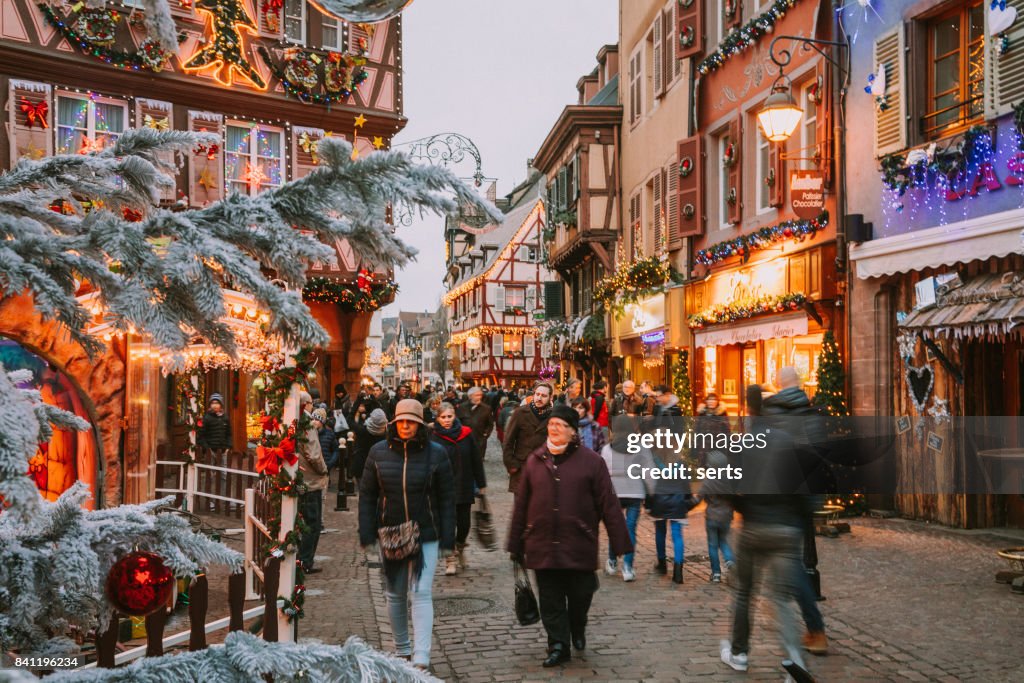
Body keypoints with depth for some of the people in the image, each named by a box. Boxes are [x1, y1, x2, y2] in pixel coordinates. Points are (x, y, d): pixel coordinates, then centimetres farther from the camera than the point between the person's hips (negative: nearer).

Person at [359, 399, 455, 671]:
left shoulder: (436, 454, -4)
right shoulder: (379, 452, 0)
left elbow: (447, 497, 0)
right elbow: (367, 495, 5)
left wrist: (447, 538, -4)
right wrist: (367, 534, -1)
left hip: (426, 535, -3)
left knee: (421, 593, -9)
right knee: (395, 595, 13)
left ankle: (421, 657, -10)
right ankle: (402, 649, 30)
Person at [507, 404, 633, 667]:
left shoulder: (590, 461, -3)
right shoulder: (534, 460, 6)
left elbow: (608, 504, -4)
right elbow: (521, 505, 9)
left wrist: (621, 543, -6)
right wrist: (515, 545, 10)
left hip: (579, 545, -2)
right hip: (543, 545, 2)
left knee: (580, 594, 6)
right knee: (551, 599, 5)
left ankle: (577, 629, 37)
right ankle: (558, 645, 19)